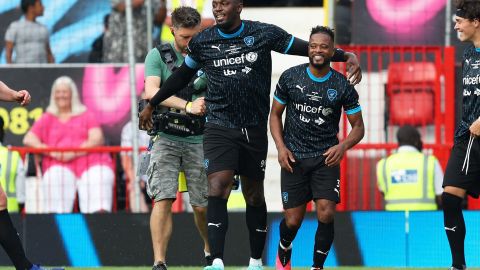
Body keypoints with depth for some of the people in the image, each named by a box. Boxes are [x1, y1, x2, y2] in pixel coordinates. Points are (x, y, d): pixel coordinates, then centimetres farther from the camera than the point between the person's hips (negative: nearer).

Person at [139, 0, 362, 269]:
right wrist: (152, 104, 26)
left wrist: (346, 56, -5)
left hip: (254, 130, 1)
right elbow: (182, 77, 18)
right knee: (218, 188, -19)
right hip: (219, 128, -1)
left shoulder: (265, 34, -2)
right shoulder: (202, 42, 3)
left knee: (254, 195, 11)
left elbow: (306, 48, 4)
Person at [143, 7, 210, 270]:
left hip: (199, 140, 2)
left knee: (202, 206, 7)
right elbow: (151, 91, -15)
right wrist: (187, 106, -26)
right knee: (163, 199, -15)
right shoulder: (158, 55, 0)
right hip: (167, 137, -2)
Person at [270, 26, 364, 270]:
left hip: (326, 157, 0)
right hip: (294, 158, 0)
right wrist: (281, 147, -7)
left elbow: (358, 126, 2)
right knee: (293, 219, 2)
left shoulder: (342, 86, -4)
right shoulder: (290, 77, -2)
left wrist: (343, 146, -18)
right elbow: (275, 114, 8)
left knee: (326, 214, -16)